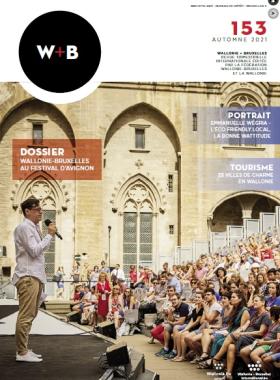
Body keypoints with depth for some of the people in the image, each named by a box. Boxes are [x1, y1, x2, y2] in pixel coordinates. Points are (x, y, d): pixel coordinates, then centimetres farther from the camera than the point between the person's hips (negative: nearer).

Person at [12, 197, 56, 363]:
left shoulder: (34, 228, 21)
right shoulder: (25, 227, -8)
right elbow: (34, 251, -16)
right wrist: (49, 235, -12)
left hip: (35, 276, 10)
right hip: (27, 277, -10)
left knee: (30, 315, 12)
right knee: (26, 316, -10)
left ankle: (24, 349, 18)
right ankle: (22, 353, -8)